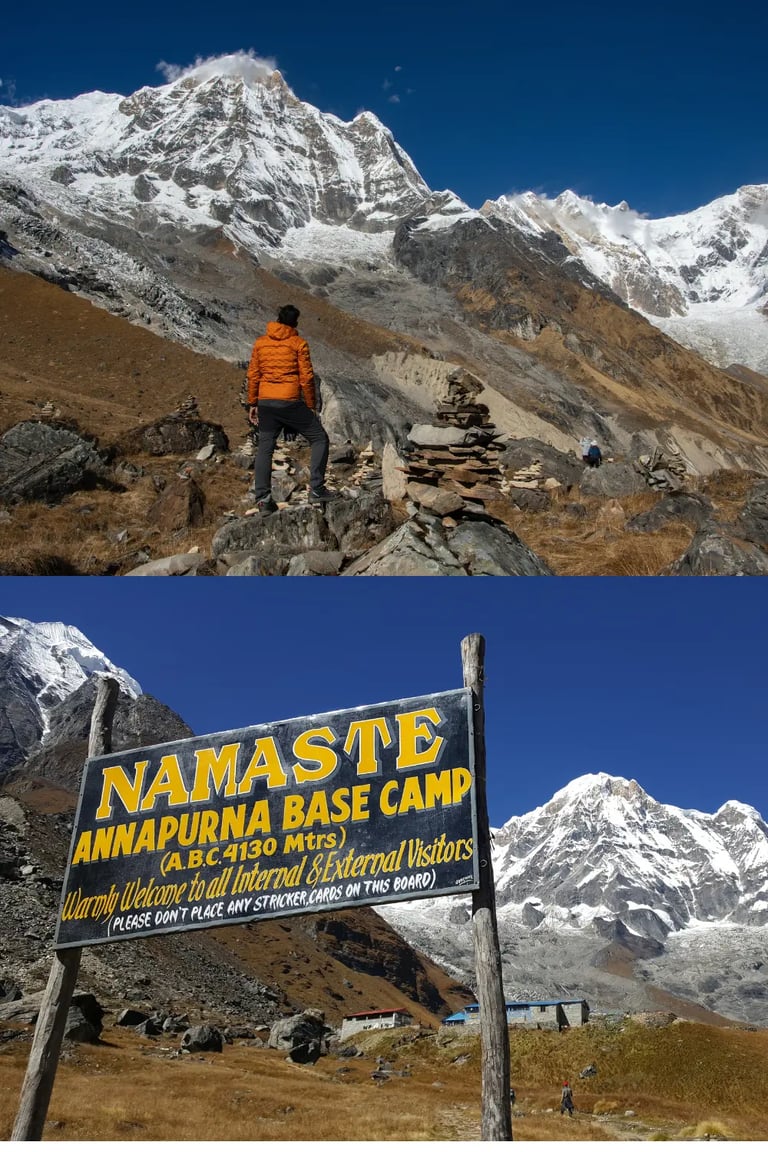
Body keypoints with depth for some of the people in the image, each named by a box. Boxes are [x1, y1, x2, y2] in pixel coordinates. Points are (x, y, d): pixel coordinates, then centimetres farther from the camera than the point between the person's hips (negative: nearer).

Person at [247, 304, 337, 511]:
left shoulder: (260, 342, 9)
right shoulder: (298, 343, -3)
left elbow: (253, 375, 10)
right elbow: (306, 378, -5)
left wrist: (253, 403, 17)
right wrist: (311, 406, 4)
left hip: (266, 403, 4)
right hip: (290, 403, -4)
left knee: (265, 447, 13)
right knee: (319, 439, 8)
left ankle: (262, 496, 5)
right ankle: (316, 490, 1)